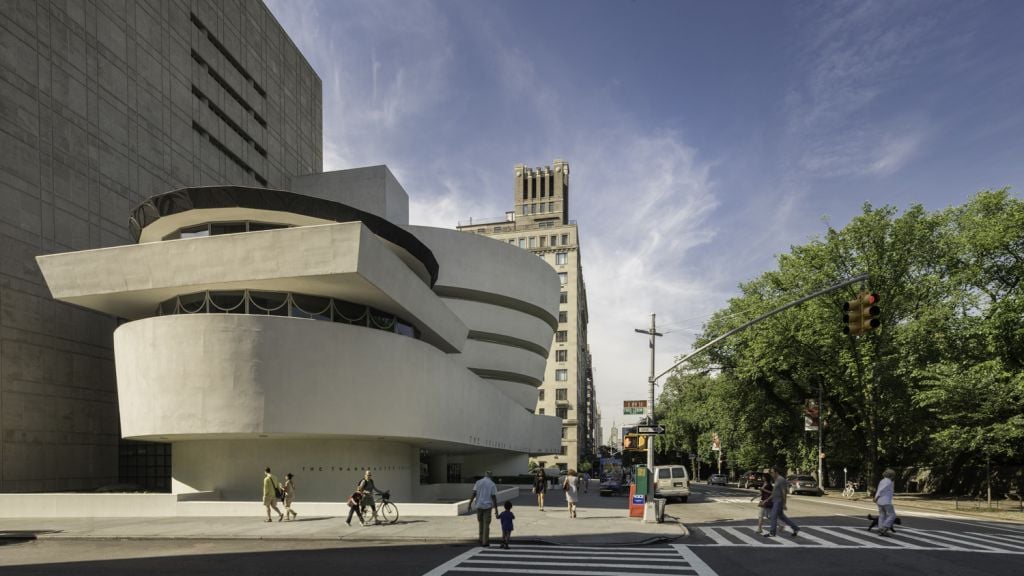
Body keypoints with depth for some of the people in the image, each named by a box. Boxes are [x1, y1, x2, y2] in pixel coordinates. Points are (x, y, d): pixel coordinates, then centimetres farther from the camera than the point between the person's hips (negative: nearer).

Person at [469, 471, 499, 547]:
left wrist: (470, 504, -1)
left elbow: (474, 494, -5)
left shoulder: (478, 482, 2)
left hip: (479, 505, 2)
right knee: (486, 524, 3)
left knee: (481, 523, 18)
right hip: (487, 506, -2)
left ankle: (481, 540, 20)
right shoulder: (492, 484, -3)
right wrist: (496, 510, -5)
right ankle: (485, 542, 3)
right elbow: (494, 498, -7)